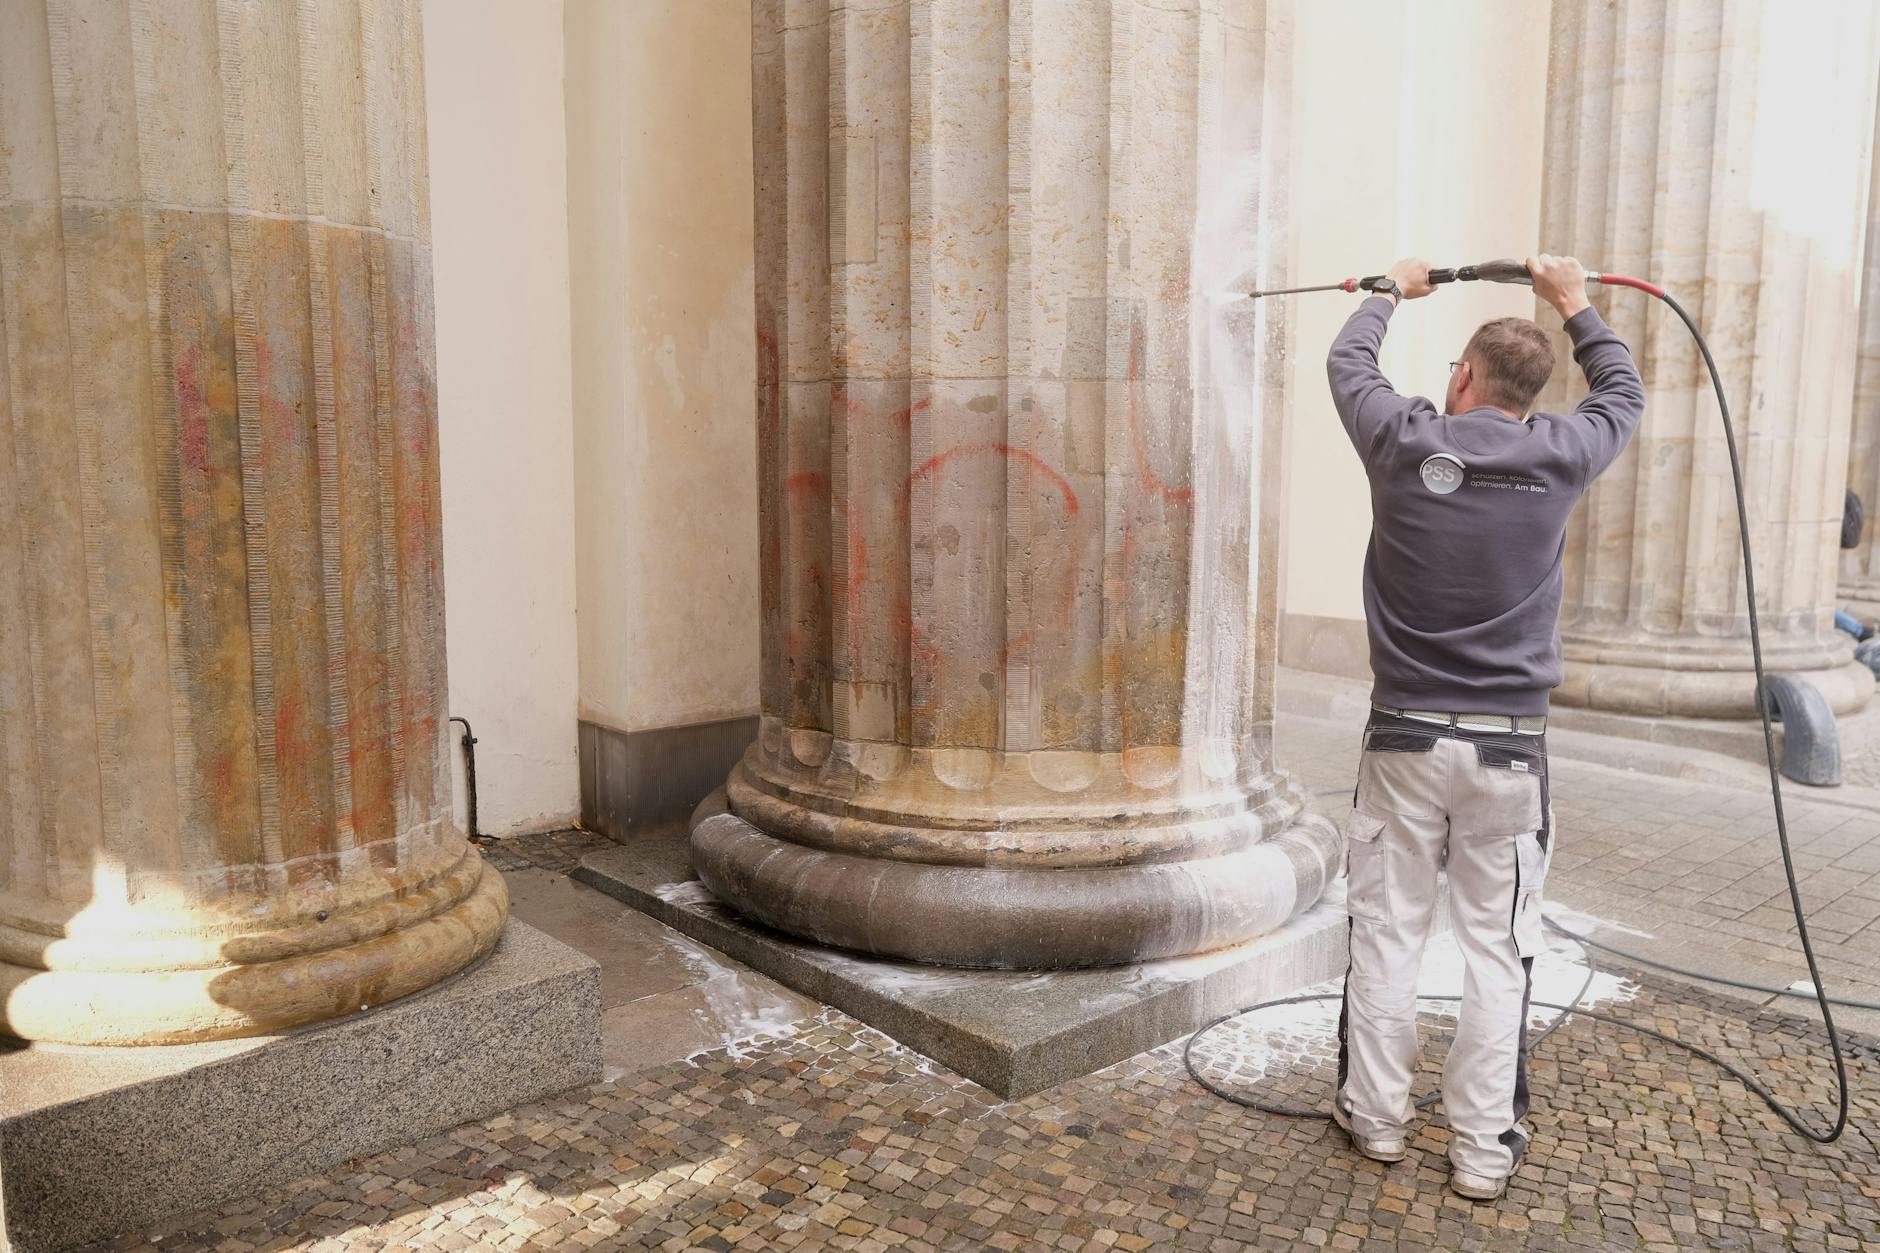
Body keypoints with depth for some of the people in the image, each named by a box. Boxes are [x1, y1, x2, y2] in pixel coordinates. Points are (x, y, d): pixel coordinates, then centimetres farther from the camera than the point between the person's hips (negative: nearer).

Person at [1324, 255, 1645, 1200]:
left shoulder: (1403, 443, -4)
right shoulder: (1558, 457, -2)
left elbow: (1347, 361, 16)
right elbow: (1624, 394, 21)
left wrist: (1391, 291, 33)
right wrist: (1575, 306, 34)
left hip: (1406, 735, -1)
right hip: (1510, 743, 1)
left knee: (1387, 932, 9)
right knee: (1497, 948, 7)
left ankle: (1377, 1118, 21)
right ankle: (1482, 1148, 15)